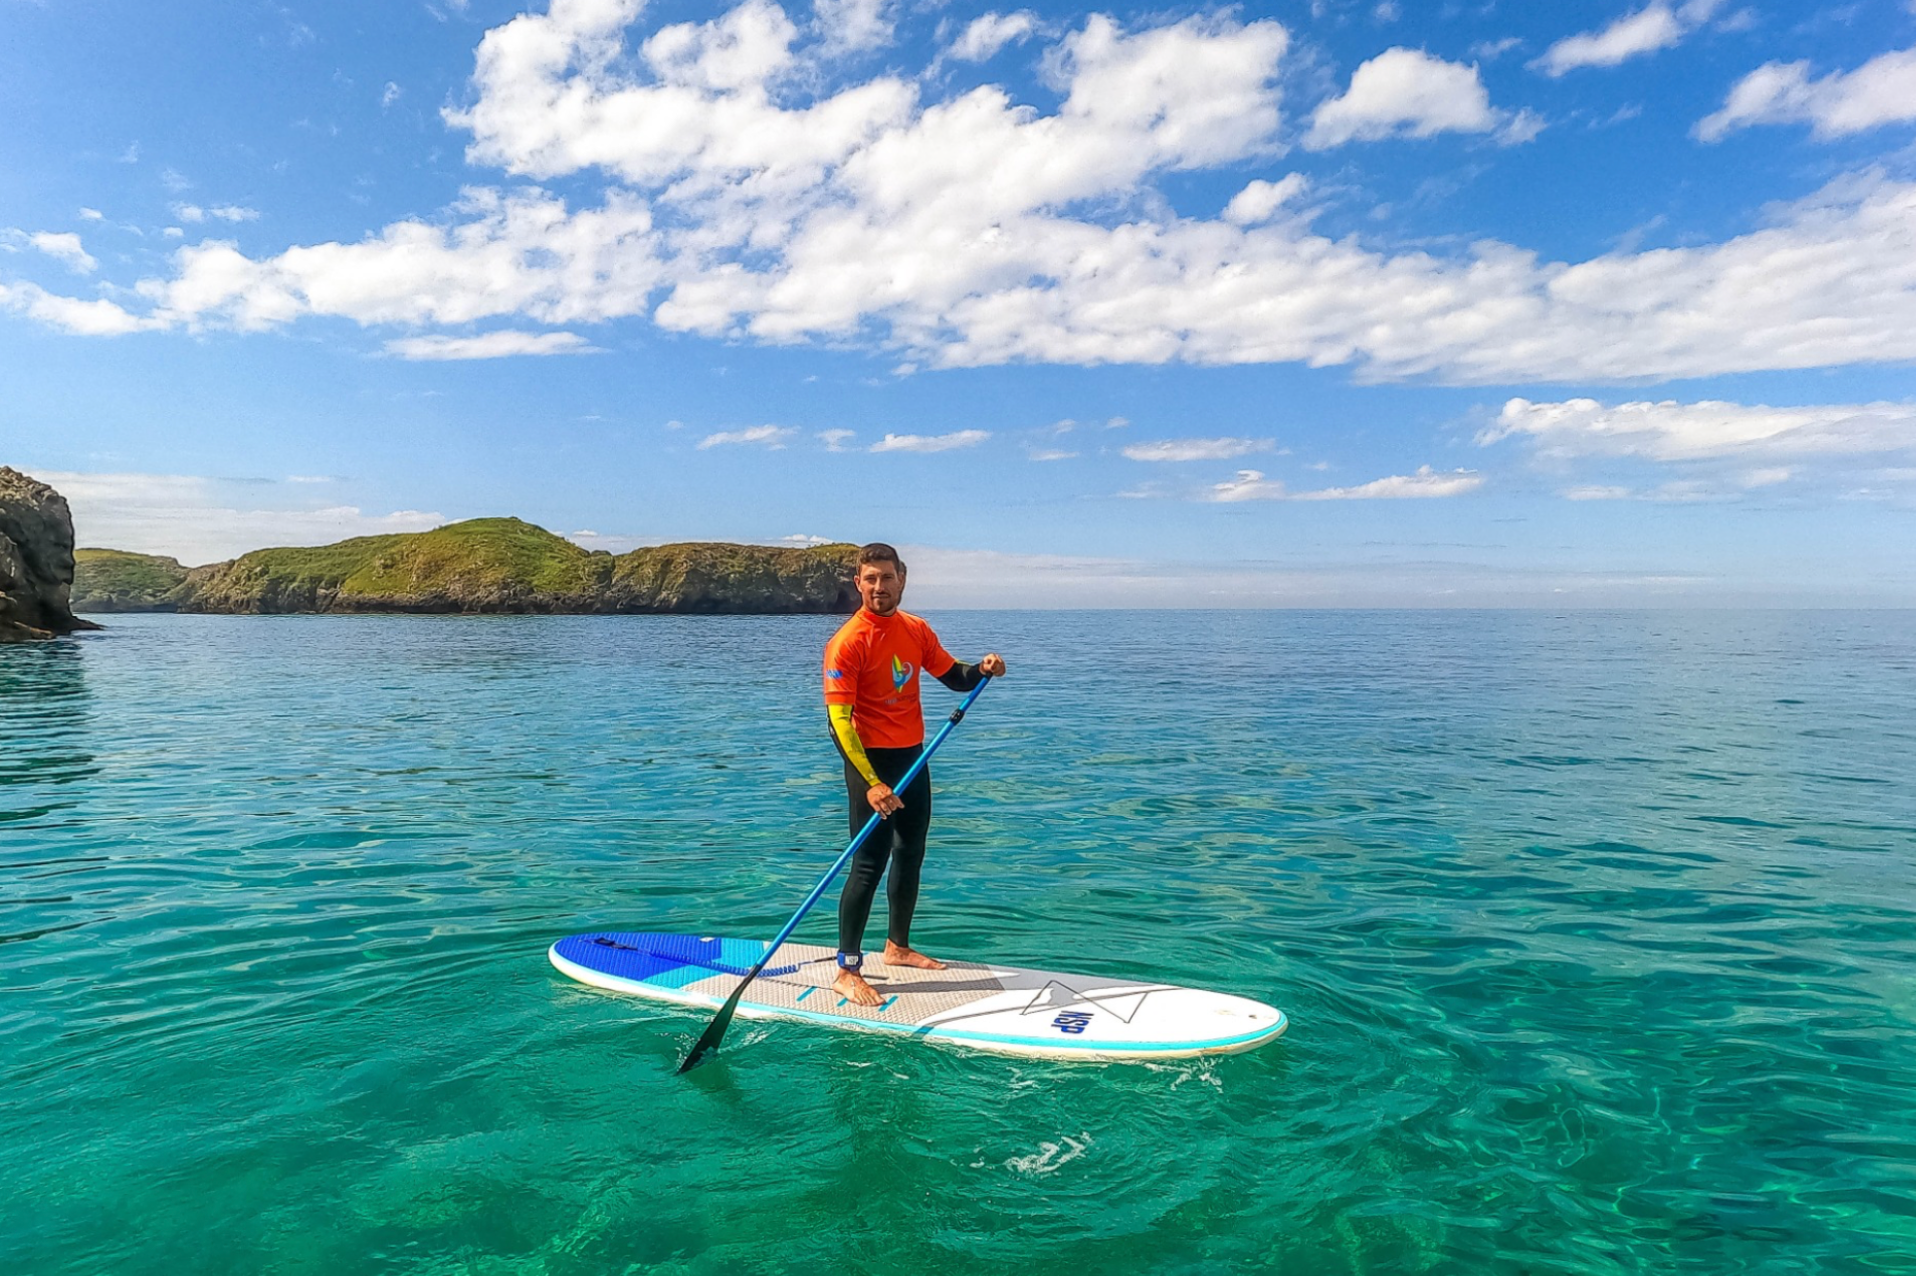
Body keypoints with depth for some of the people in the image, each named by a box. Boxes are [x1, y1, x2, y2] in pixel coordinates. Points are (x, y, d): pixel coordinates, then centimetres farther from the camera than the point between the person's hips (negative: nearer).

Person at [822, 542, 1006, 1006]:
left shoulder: (916, 630, 5)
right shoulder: (848, 642, -16)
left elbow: (952, 675, 15)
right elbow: (840, 721, -20)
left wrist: (982, 670, -9)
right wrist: (870, 784, -28)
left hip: (912, 756, 7)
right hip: (870, 759, -7)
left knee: (911, 855, 16)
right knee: (870, 863, -8)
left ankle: (898, 947, 33)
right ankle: (847, 972, 2)